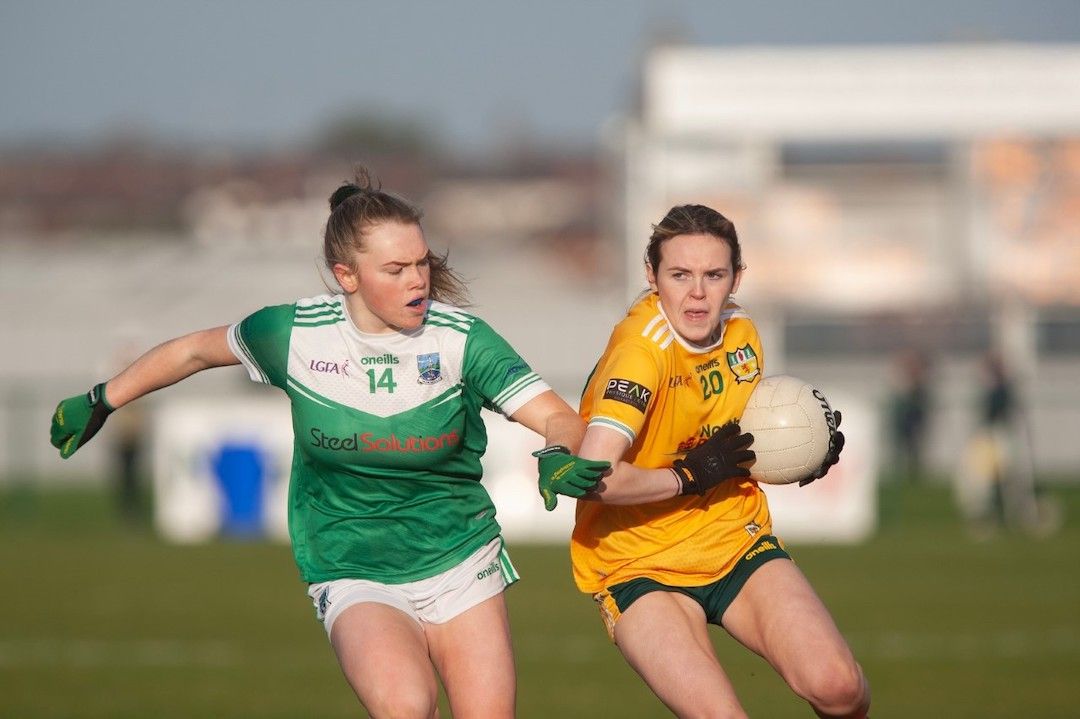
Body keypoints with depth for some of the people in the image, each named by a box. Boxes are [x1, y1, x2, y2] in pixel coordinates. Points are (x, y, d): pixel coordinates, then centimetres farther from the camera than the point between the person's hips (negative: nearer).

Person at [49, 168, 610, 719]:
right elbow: (194, 350, 10)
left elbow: (557, 418, -15)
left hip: (462, 566, 2)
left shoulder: (459, 338, -9)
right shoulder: (295, 334, -9)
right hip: (352, 576, -2)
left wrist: (561, 457, -39)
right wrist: (100, 403, 19)